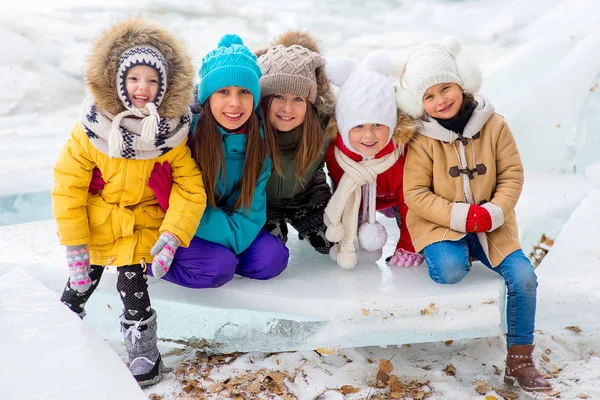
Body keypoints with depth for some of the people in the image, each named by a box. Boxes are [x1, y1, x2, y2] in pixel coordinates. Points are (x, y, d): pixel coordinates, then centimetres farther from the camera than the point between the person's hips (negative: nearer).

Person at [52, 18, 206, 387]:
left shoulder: (173, 132, -15)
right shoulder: (92, 128, -16)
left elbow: (191, 189, -13)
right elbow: (68, 186, -11)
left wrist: (172, 236, -26)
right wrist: (74, 245, -12)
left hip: (144, 225, -1)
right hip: (95, 222, 1)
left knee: (132, 284, -13)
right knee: (82, 281, 7)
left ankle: (143, 350, 12)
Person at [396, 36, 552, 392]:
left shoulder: (494, 125, -4)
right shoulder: (422, 140, -10)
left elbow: (512, 176, -1)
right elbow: (416, 194, -11)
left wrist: (494, 213, -17)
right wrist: (460, 216, -22)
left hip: (491, 225, 3)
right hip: (439, 224, -2)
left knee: (523, 276, -14)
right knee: (450, 272, -33)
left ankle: (519, 359, 1)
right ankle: (449, 254, 7)